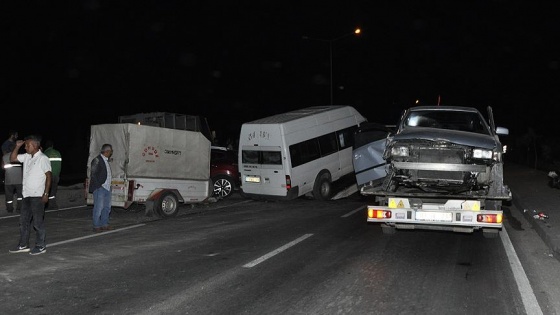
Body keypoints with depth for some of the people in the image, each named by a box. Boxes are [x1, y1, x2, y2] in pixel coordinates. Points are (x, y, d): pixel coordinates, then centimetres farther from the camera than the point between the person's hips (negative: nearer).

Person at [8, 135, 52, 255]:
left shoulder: (43, 159, -11)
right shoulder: (26, 157, 11)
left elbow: (48, 176, -13)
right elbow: (12, 158, 20)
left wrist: (46, 193, -16)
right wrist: (17, 146, 5)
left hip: (37, 196, -8)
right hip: (27, 195, 8)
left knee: (38, 222, -1)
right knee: (24, 221, 14)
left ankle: (41, 246, 10)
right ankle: (23, 245, 24)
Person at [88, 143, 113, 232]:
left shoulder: (106, 160, 15)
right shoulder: (97, 160, -10)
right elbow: (93, 174, -14)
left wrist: (108, 185, 11)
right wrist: (99, 185, -15)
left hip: (107, 188, 9)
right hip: (99, 188, -9)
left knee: (106, 207, 11)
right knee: (98, 207, -5)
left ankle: (104, 225, 20)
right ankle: (96, 226, 1)